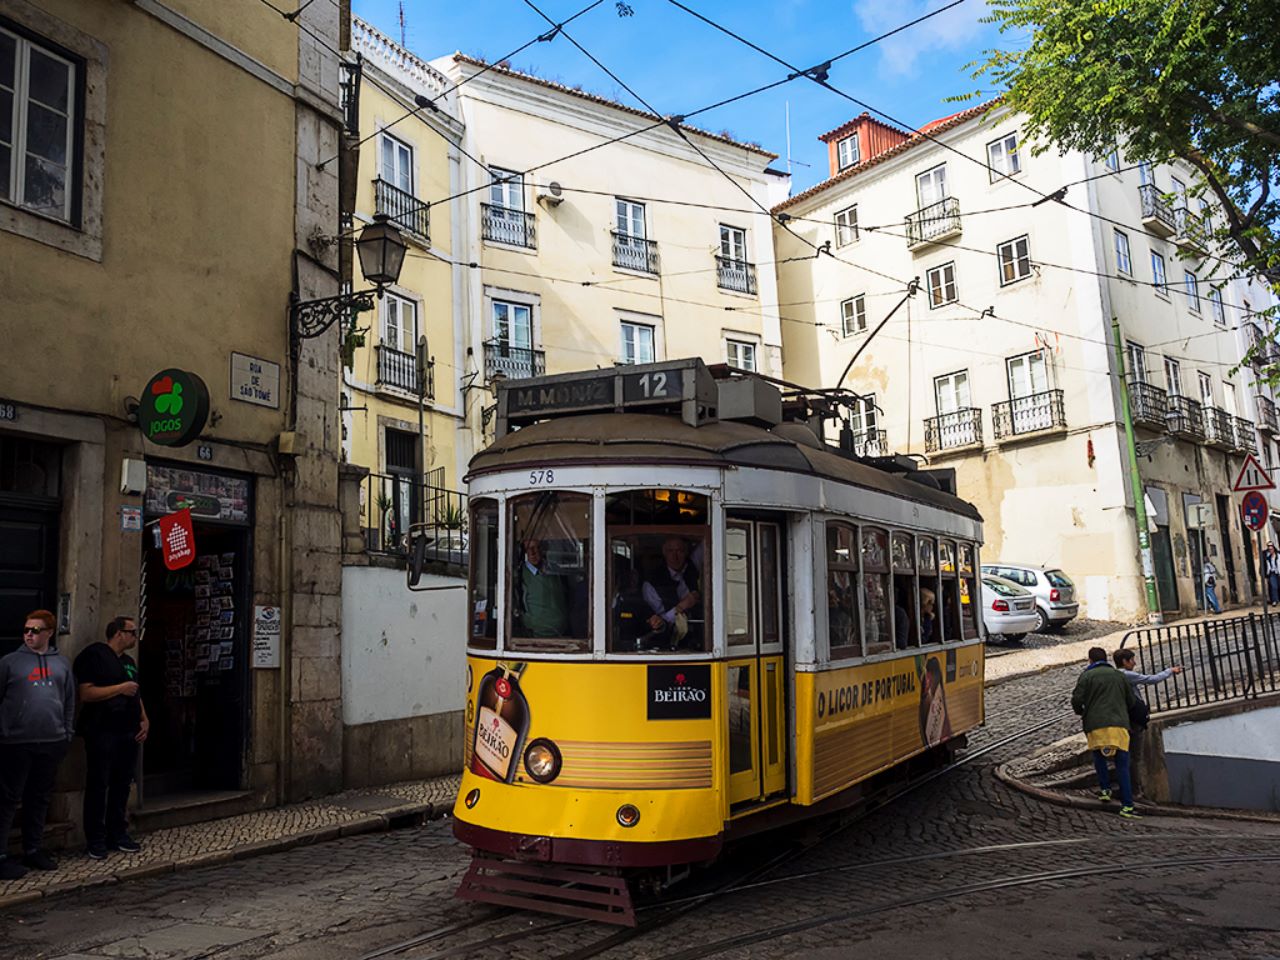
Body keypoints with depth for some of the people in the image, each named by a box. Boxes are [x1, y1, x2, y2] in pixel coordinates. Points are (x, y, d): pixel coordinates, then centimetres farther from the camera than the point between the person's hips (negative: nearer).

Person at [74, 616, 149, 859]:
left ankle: (118, 834, 19)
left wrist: (144, 720, 12)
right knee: (98, 786, -1)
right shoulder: (94, 655, -7)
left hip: (128, 733, 8)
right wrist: (120, 688, -16)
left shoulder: (129, 662, 19)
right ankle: (96, 841, 6)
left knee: (122, 785, 11)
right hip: (102, 732, -8)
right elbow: (86, 693, -16)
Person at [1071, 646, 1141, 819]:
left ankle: (1105, 789, 13)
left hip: (1096, 726, -2)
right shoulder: (1119, 675, 15)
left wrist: (1081, 712, 17)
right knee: (1122, 766, 2)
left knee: (1099, 757, 23)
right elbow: (1132, 701, 17)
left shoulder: (1086, 676, 5)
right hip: (1119, 724, 2)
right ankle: (1127, 806, -4)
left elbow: (1076, 699, -4)